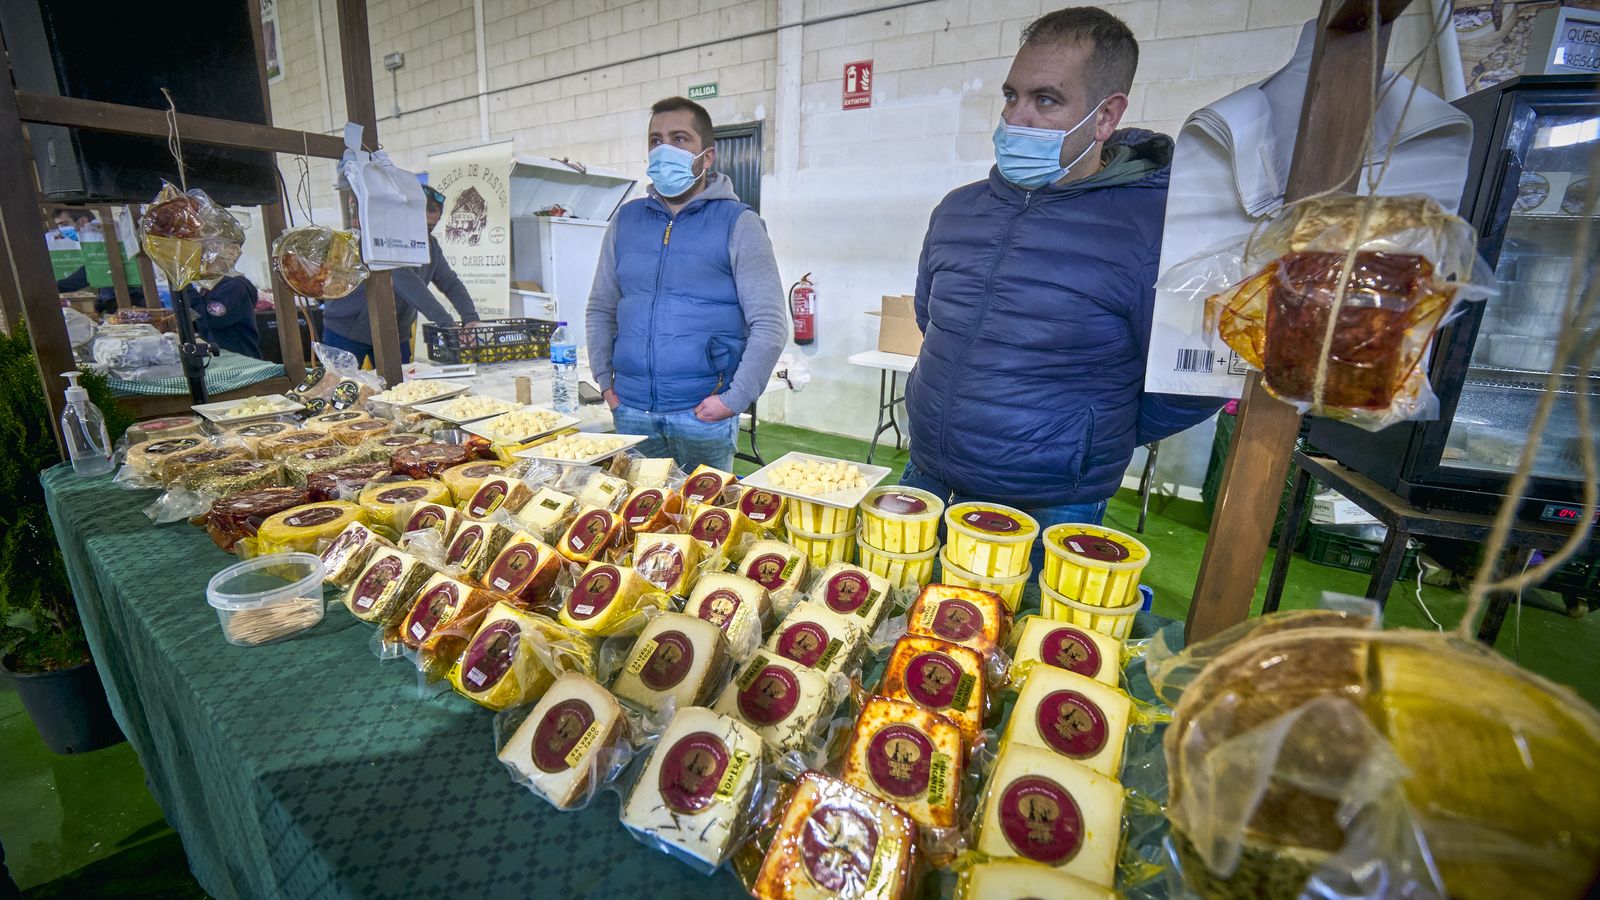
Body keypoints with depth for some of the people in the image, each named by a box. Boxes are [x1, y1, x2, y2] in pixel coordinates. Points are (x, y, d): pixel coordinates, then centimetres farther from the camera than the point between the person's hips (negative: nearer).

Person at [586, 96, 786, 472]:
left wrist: (734, 399, -14)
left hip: (703, 413, -4)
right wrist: (605, 381, 6)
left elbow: (769, 325, -9)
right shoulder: (627, 219, 10)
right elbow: (601, 309, 16)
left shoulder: (737, 223, -3)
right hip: (631, 409, 4)